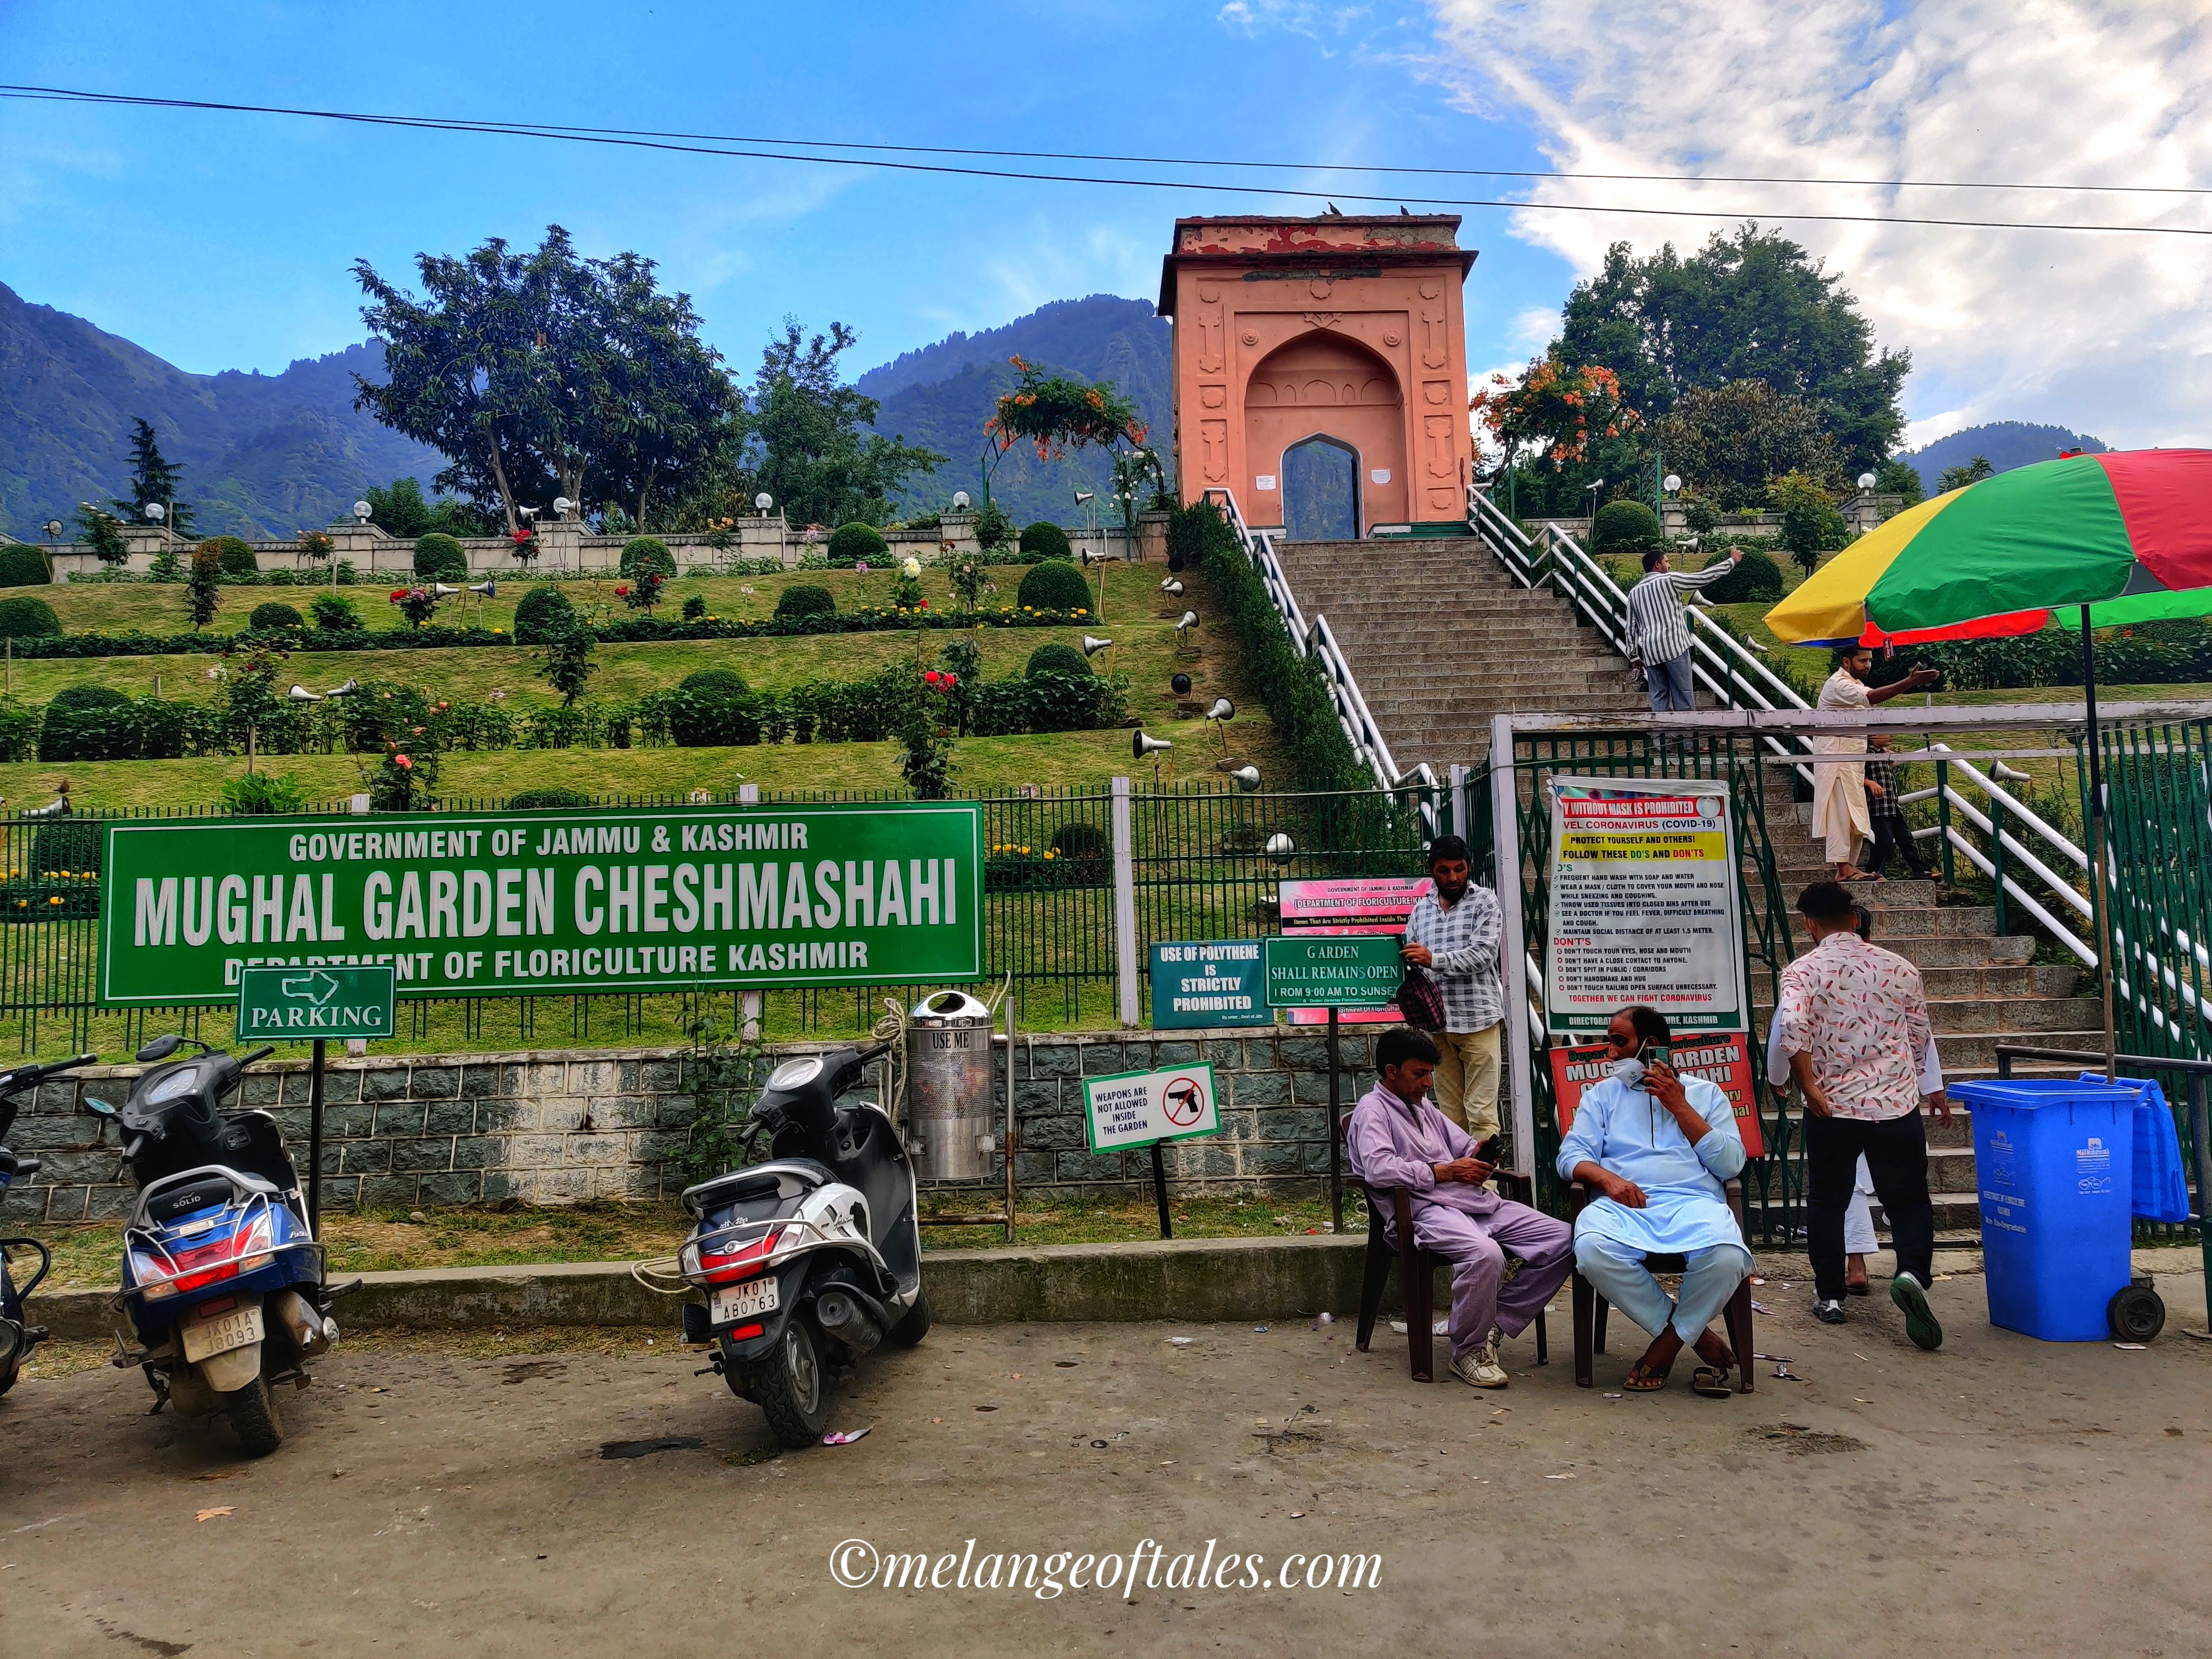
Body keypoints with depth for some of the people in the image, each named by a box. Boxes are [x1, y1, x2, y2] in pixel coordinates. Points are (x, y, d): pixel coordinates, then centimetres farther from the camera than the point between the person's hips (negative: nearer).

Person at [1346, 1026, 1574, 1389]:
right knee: (1485, 1253, -38)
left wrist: (1480, 1155, 5)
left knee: (1562, 1239, -6)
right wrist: (1444, 1172, -14)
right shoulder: (1372, 1110, 1)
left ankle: (1496, 1322, -1)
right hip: (1423, 1209, -9)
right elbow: (1379, 1168, -17)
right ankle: (1469, 1351, -14)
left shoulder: (1424, 1107, 29)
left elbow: (1465, 1146, 31)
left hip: (1474, 1202, 9)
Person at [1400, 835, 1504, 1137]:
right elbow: (1410, 959, 20)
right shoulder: (1421, 909, 16)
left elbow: (1483, 954, -11)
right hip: (1437, 1022, 4)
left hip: (1476, 1018, -4)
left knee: (1481, 1112, -6)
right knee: (1450, 1111, 6)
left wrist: (1434, 960, -20)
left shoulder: (1485, 902, 2)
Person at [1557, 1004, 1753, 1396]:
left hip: (1694, 1202, -1)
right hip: (1623, 1204, 1)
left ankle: (1667, 1344, -9)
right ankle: (1697, 1334, -12)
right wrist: (1607, 1177, -13)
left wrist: (1679, 1107, 2)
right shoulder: (1601, 1095, 23)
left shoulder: (1705, 1092, 20)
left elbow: (1731, 1164, 6)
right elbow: (1571, 1155, 9)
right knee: (1593, 1252, -35)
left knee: (1727, 1257, -36)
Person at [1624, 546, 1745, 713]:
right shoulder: (1670, 580, 0)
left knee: (1658, 697, 5)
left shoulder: (1634, 592, 15)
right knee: (1683, 693, -1)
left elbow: (1631, 627, 15)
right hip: (1673, 646, -5)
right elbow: (1704, 577, 0)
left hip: (1650, 651, 5)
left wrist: (1633, 656, 18)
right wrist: (1732, 561, 11)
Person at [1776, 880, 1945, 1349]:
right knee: (1908, 1200, 10)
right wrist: (1931, 1088, 31)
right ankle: (1912, 1273, -15)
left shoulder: (1803, 970, -5)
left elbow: (1792, 1027, -23)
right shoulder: (1900, 968, 7)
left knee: (1827, 1201, 13)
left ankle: (1829, 1296, 17)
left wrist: (1808, 1085, -15)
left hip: (1831, 1106, -2)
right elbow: (1922, 1037, 16)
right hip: (1897, 1105, 2)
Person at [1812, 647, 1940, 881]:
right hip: (1836, 754, -10)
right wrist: (1910, 682, -38)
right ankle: (1844, 869, -15)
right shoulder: (1838, 684, -14)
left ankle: (1849, 867, 7)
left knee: (1854, 813, 6)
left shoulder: (1855, 684, 20)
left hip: (1853, 755, 10)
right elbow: (1872, 697, -30)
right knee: (1841, 810, -12)